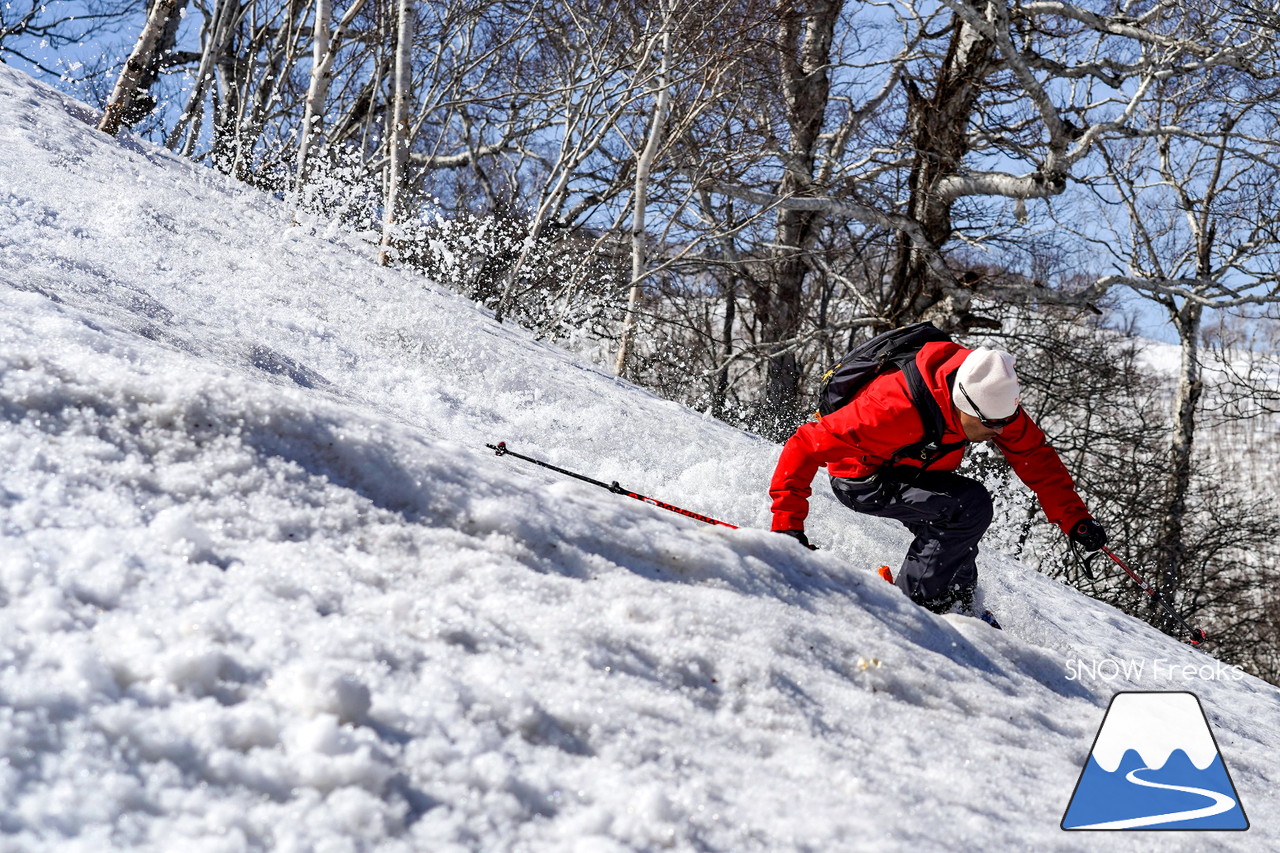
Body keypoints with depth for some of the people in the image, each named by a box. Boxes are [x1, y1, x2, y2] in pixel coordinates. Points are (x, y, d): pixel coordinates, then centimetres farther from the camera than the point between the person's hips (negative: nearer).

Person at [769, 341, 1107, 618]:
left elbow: (1035, 457, -7)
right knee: (971, 505, -24)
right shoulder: (897, 408, -40)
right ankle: (911, 602, -14)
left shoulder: (995, 398, -21)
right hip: (862, 479, -7)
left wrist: (1075, 519, -14)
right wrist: (787, 522, -38)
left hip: (912, 469, 7)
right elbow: (807, 446, -36)